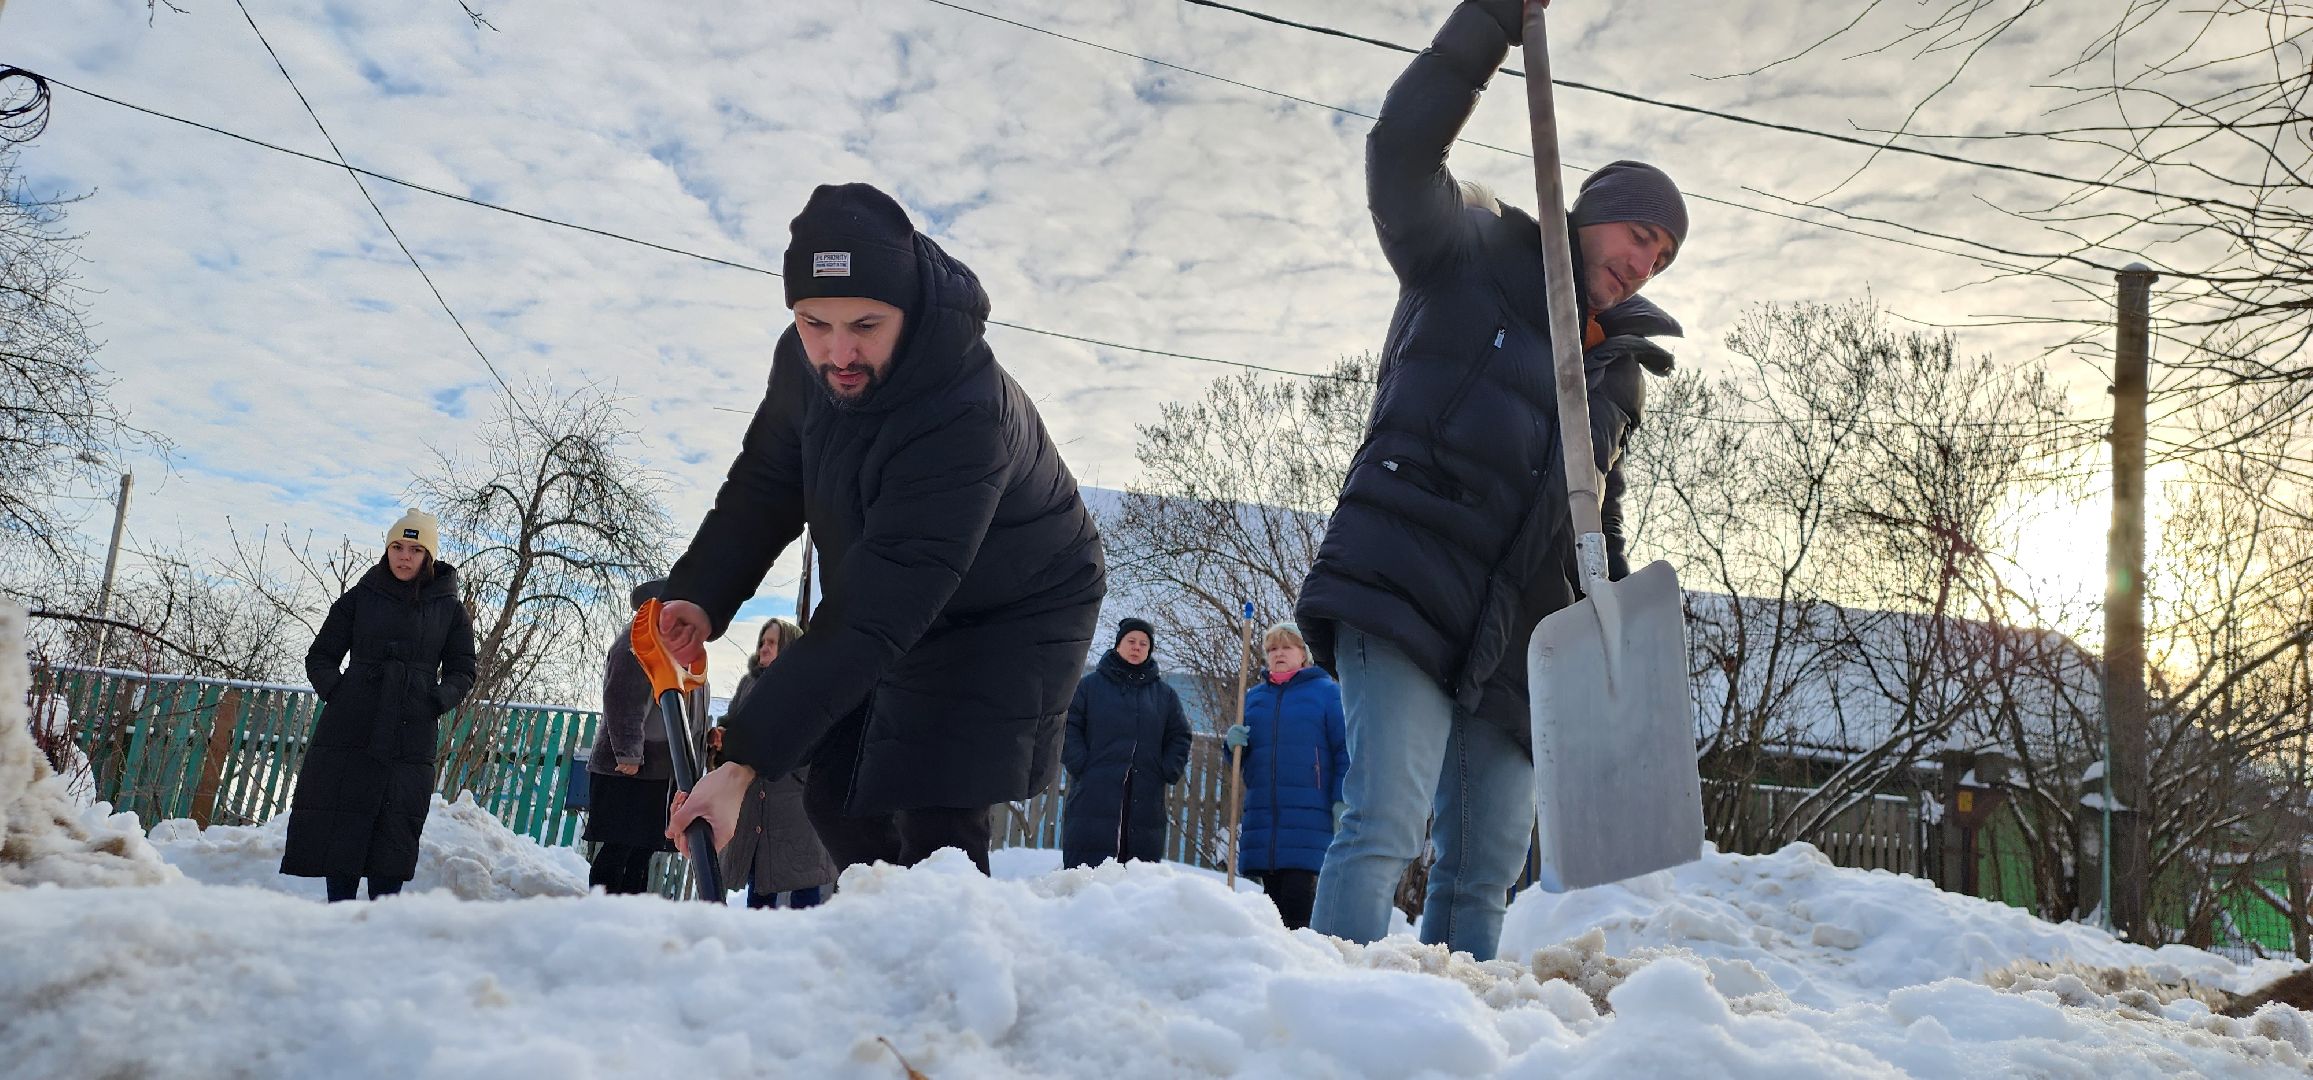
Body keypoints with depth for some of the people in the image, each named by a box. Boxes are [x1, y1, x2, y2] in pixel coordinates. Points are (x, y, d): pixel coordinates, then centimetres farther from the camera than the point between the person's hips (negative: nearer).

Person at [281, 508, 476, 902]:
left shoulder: (450, 609, 9)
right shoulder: (360, 598, 10)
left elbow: (461, 672, 13)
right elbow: (320, 657, 14)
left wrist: (438, 700, -6)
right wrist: (335, 691, -4)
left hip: (412, 738, 0)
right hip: (350, 730, 1)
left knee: (395, 832, -2)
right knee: (341, 828, -2)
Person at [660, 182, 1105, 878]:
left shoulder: (966, 416, -39)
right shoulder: (802, 361, -16)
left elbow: (869, 617, -42)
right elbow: (765, 487, 1)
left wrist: (745, 764, -43)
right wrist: (700, 593, -17)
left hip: (1016, 611, -7)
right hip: (897, 599, 8)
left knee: (936, 822, -19)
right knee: (834, 797, 12)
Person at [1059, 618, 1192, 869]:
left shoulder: (1165, 695, 16)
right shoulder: (1091, 684, 7)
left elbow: (1180, 737, 18)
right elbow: (1068, 727, 4)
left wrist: (1168, 772, 3)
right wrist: (1079, 765, -8)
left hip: (1146, 800, 3)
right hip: (1093, 798, -3)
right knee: (1086, 867, -6)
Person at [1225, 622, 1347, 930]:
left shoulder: (1326, 691, 4)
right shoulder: (1254, 696, 18)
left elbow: (1345, 750, 0)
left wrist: (1342, 800, -11)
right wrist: (1233, 742, 0)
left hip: (1308, 812, -5)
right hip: (1262, 811, 5)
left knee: (1297, 893, -11)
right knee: (1272, 894, 7)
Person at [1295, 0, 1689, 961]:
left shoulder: (1621, 370, 23)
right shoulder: (1476, 261, 8)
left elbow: (1602, 519, 26)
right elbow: (1402, 151, -8)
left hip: (1517, 639, 7)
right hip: (1404, 586, -6)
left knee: (1486, 872, 3)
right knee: (1384, 826, -20)